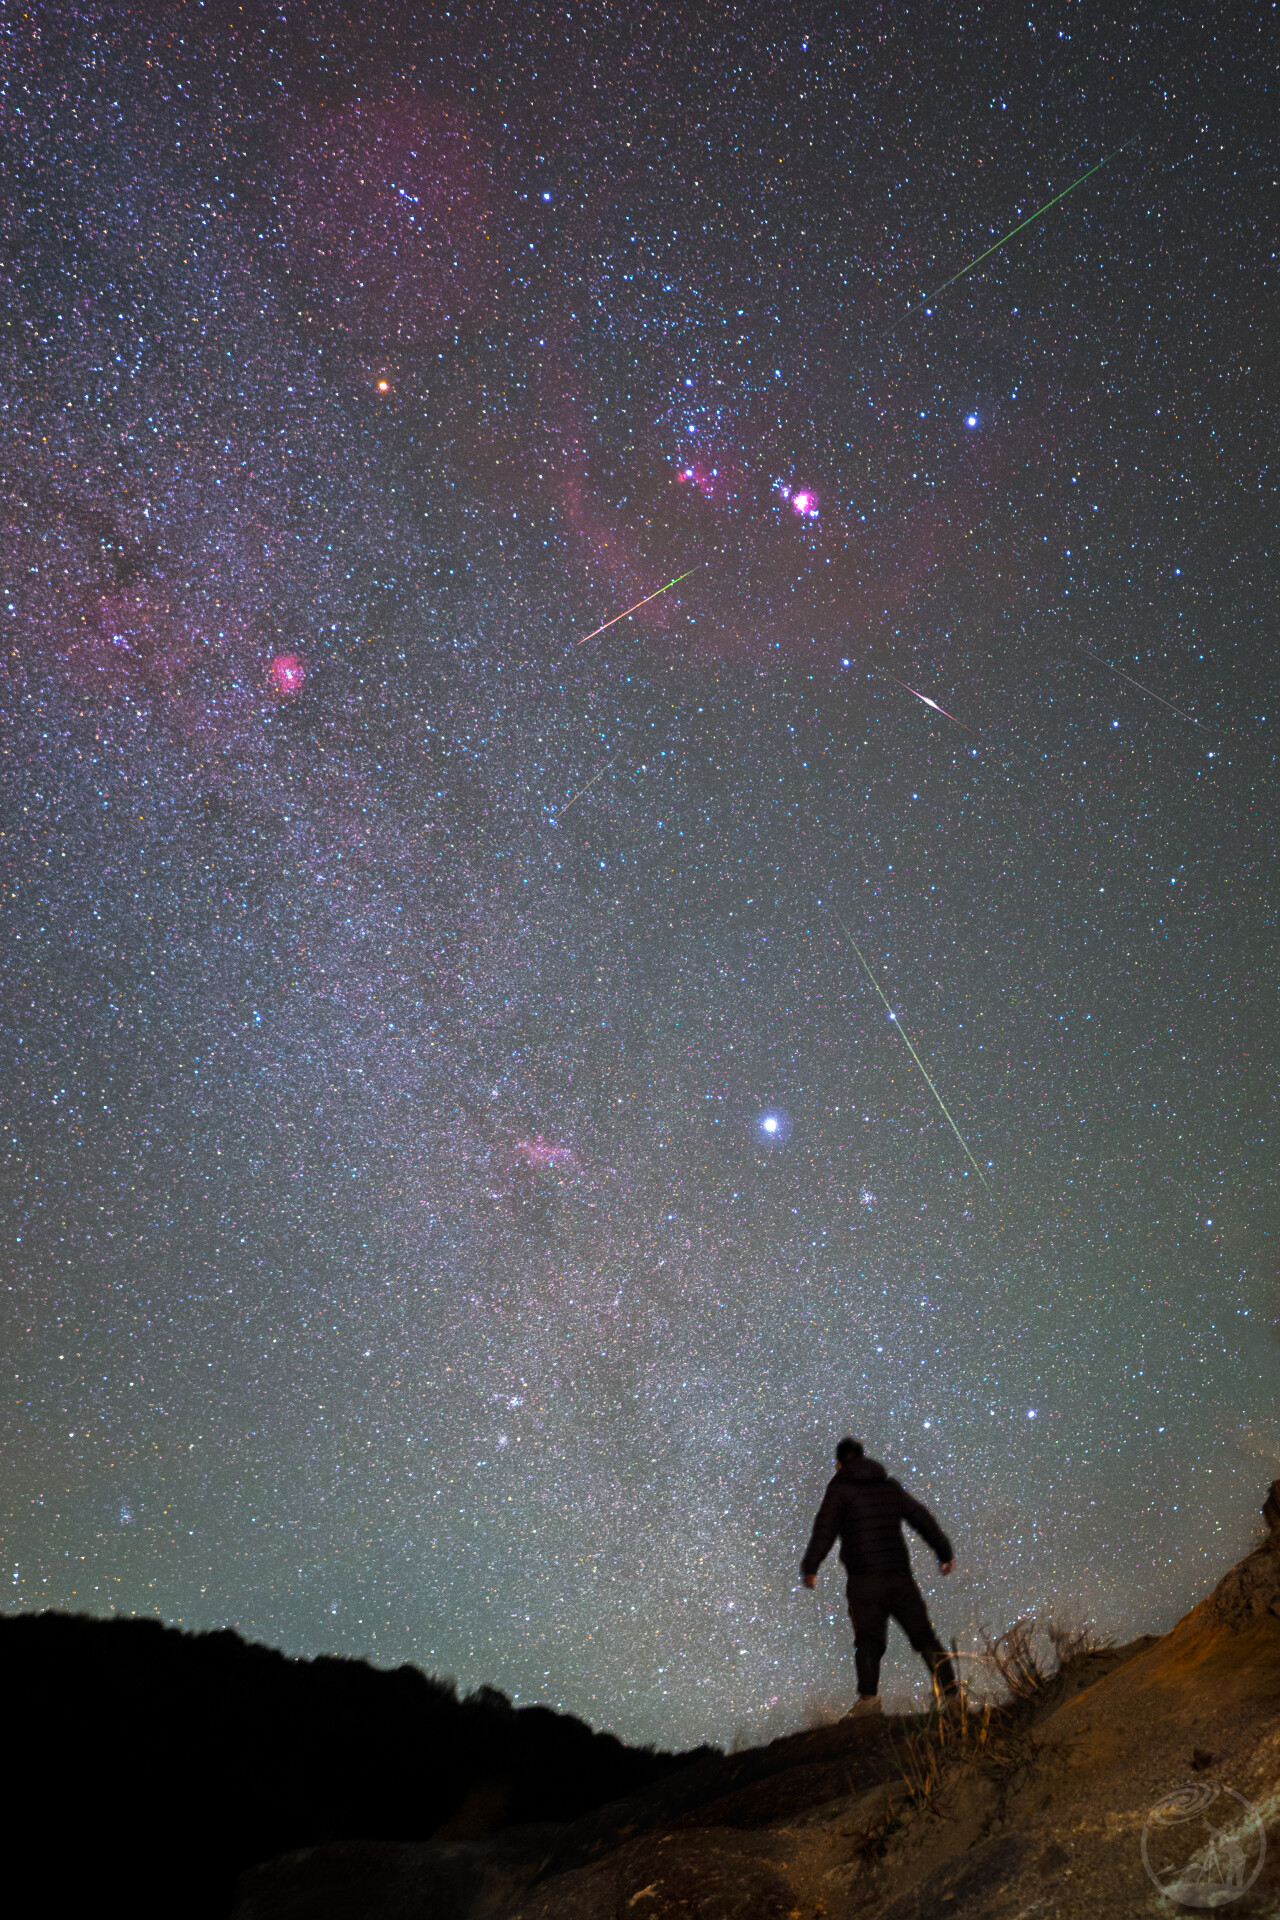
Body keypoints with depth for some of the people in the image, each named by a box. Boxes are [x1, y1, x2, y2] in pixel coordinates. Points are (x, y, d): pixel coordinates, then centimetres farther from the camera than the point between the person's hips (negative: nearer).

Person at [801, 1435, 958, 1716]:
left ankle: (869, 1696, -22)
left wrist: (810, 1566, -12)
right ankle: (951, 1691, 6)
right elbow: (922, 1518, 26)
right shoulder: (890, 1486, 20)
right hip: (900, 1576, 4)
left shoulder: (840, 1487, 4)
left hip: (864, 1580, -4)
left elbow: (826, 1527, -10)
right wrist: (944, 1551, 36)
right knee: (923, 1635, 11)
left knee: (868, 1640, -6)